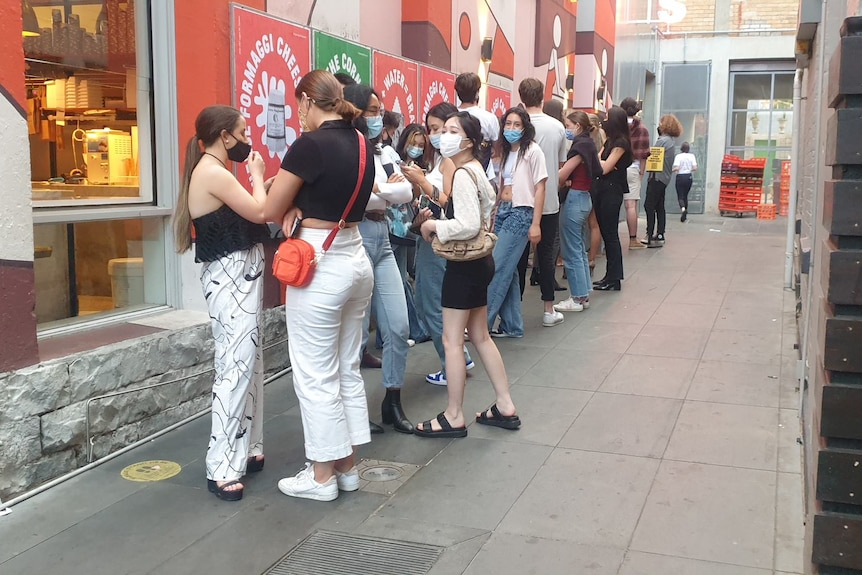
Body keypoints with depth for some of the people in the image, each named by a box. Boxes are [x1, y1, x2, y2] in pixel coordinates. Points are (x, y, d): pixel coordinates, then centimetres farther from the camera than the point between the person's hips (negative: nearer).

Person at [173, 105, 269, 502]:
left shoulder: (215, 172, 16)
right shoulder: (212, 173, -16)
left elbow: (248, 210, 12)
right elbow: (259, 212, -17)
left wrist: (257, 182, 2)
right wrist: (257, 175, -2)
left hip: (241, 274, 11)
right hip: (230, 276, -11)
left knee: (250, 364, 13)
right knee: (235, 367, -11)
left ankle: (247, 449, 22)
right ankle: (222, 469, -6)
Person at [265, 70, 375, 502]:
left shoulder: (310, 144, -16)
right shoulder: (362, 144, 7)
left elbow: (269, 212, -10)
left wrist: (290, 211, 11)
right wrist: (300, 209, 2)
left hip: (320, 268, -8)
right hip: (356, 260, 8)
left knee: (316, 376, 4)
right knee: (348, 369, 16)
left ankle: (322, 476, 15)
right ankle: (348, 466, 27)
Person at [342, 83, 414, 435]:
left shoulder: (384, 152, 13)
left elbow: (407, 193, 3)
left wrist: (375, 192, -9)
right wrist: (387, 190, -7)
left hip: (383, 240, 7)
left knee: (399, 327, 7)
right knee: (357, 332, 1)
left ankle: (393, 403, 21)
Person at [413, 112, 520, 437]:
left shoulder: (462, 175, -19)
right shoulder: (475, 170, 12)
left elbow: (468, 225, -28)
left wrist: (434, 225, -14)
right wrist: (437, 218, 9)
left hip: (464, 264, -10)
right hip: (477, 260, 10)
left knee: (452, 340, -1)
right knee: (480, 336, 16)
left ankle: (454, 417, 10)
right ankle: (505, 407, 22)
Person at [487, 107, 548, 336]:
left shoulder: (532, 151, -5)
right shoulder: (506, 152, 14)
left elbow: (539, 188, -8)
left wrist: (535, 224, -13)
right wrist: (493, 217, 12)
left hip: (521, 213, -7)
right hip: (502, 211, 7)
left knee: (498, 269, -9)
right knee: (508, 270, 7)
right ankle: (512, 325, 15)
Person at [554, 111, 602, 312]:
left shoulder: (581, 146, -14)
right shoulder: (588, 144, 14)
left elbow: (562, 175, -16)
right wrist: (567, 181, -11)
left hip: (574, 199, -10)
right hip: (583, 197, 10)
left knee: (572, 251, -4)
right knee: (579, 249, 14)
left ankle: (577, 298, 1)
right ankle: (583, 294, 20)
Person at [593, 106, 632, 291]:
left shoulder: (621, 143, -11)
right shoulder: (609, 141, 16)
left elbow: (605, 168, -14)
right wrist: (603, 162, -13)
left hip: (612, 191, -9)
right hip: (603, 190, 9)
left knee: (610, 234, -5)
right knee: (607, 234, 10)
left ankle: (614, 279, 1)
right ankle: (611, 276, 17)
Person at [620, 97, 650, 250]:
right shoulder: (642, 129, 1)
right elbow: (643, 154, -1)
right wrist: (641, 173, 7)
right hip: (632, 169, 0)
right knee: (631, 205, 0)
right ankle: (633, 240, 4)